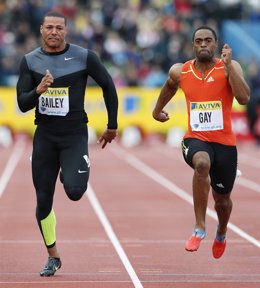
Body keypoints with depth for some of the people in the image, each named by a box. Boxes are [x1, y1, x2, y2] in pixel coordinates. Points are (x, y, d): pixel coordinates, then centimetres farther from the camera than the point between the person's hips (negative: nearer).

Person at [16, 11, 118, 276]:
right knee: (43, 200, 3)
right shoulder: (29, 61, 1)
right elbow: (22, 104, -3)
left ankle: (74, 174, 17)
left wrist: (112, 125, 8)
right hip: (45, 136, 3)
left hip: (74, 135, -2)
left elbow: (108, 86, 5)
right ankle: (53, 257, 20)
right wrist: (38, 90, -24)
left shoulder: (84, 57, -6)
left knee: (74, 191, -21)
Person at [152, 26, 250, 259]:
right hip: (195, 139, 0)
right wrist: (158, 109, 34)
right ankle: (199, 227, -27)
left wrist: (228, 65, -27)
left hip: (224, 142, 0)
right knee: (202, 163, -37)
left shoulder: (230, 67, -8)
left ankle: (221, 233, 51)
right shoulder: (180, 72, -1)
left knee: (222, 198, 15)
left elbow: (244, 98, -23)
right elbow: (170, 87, 23)